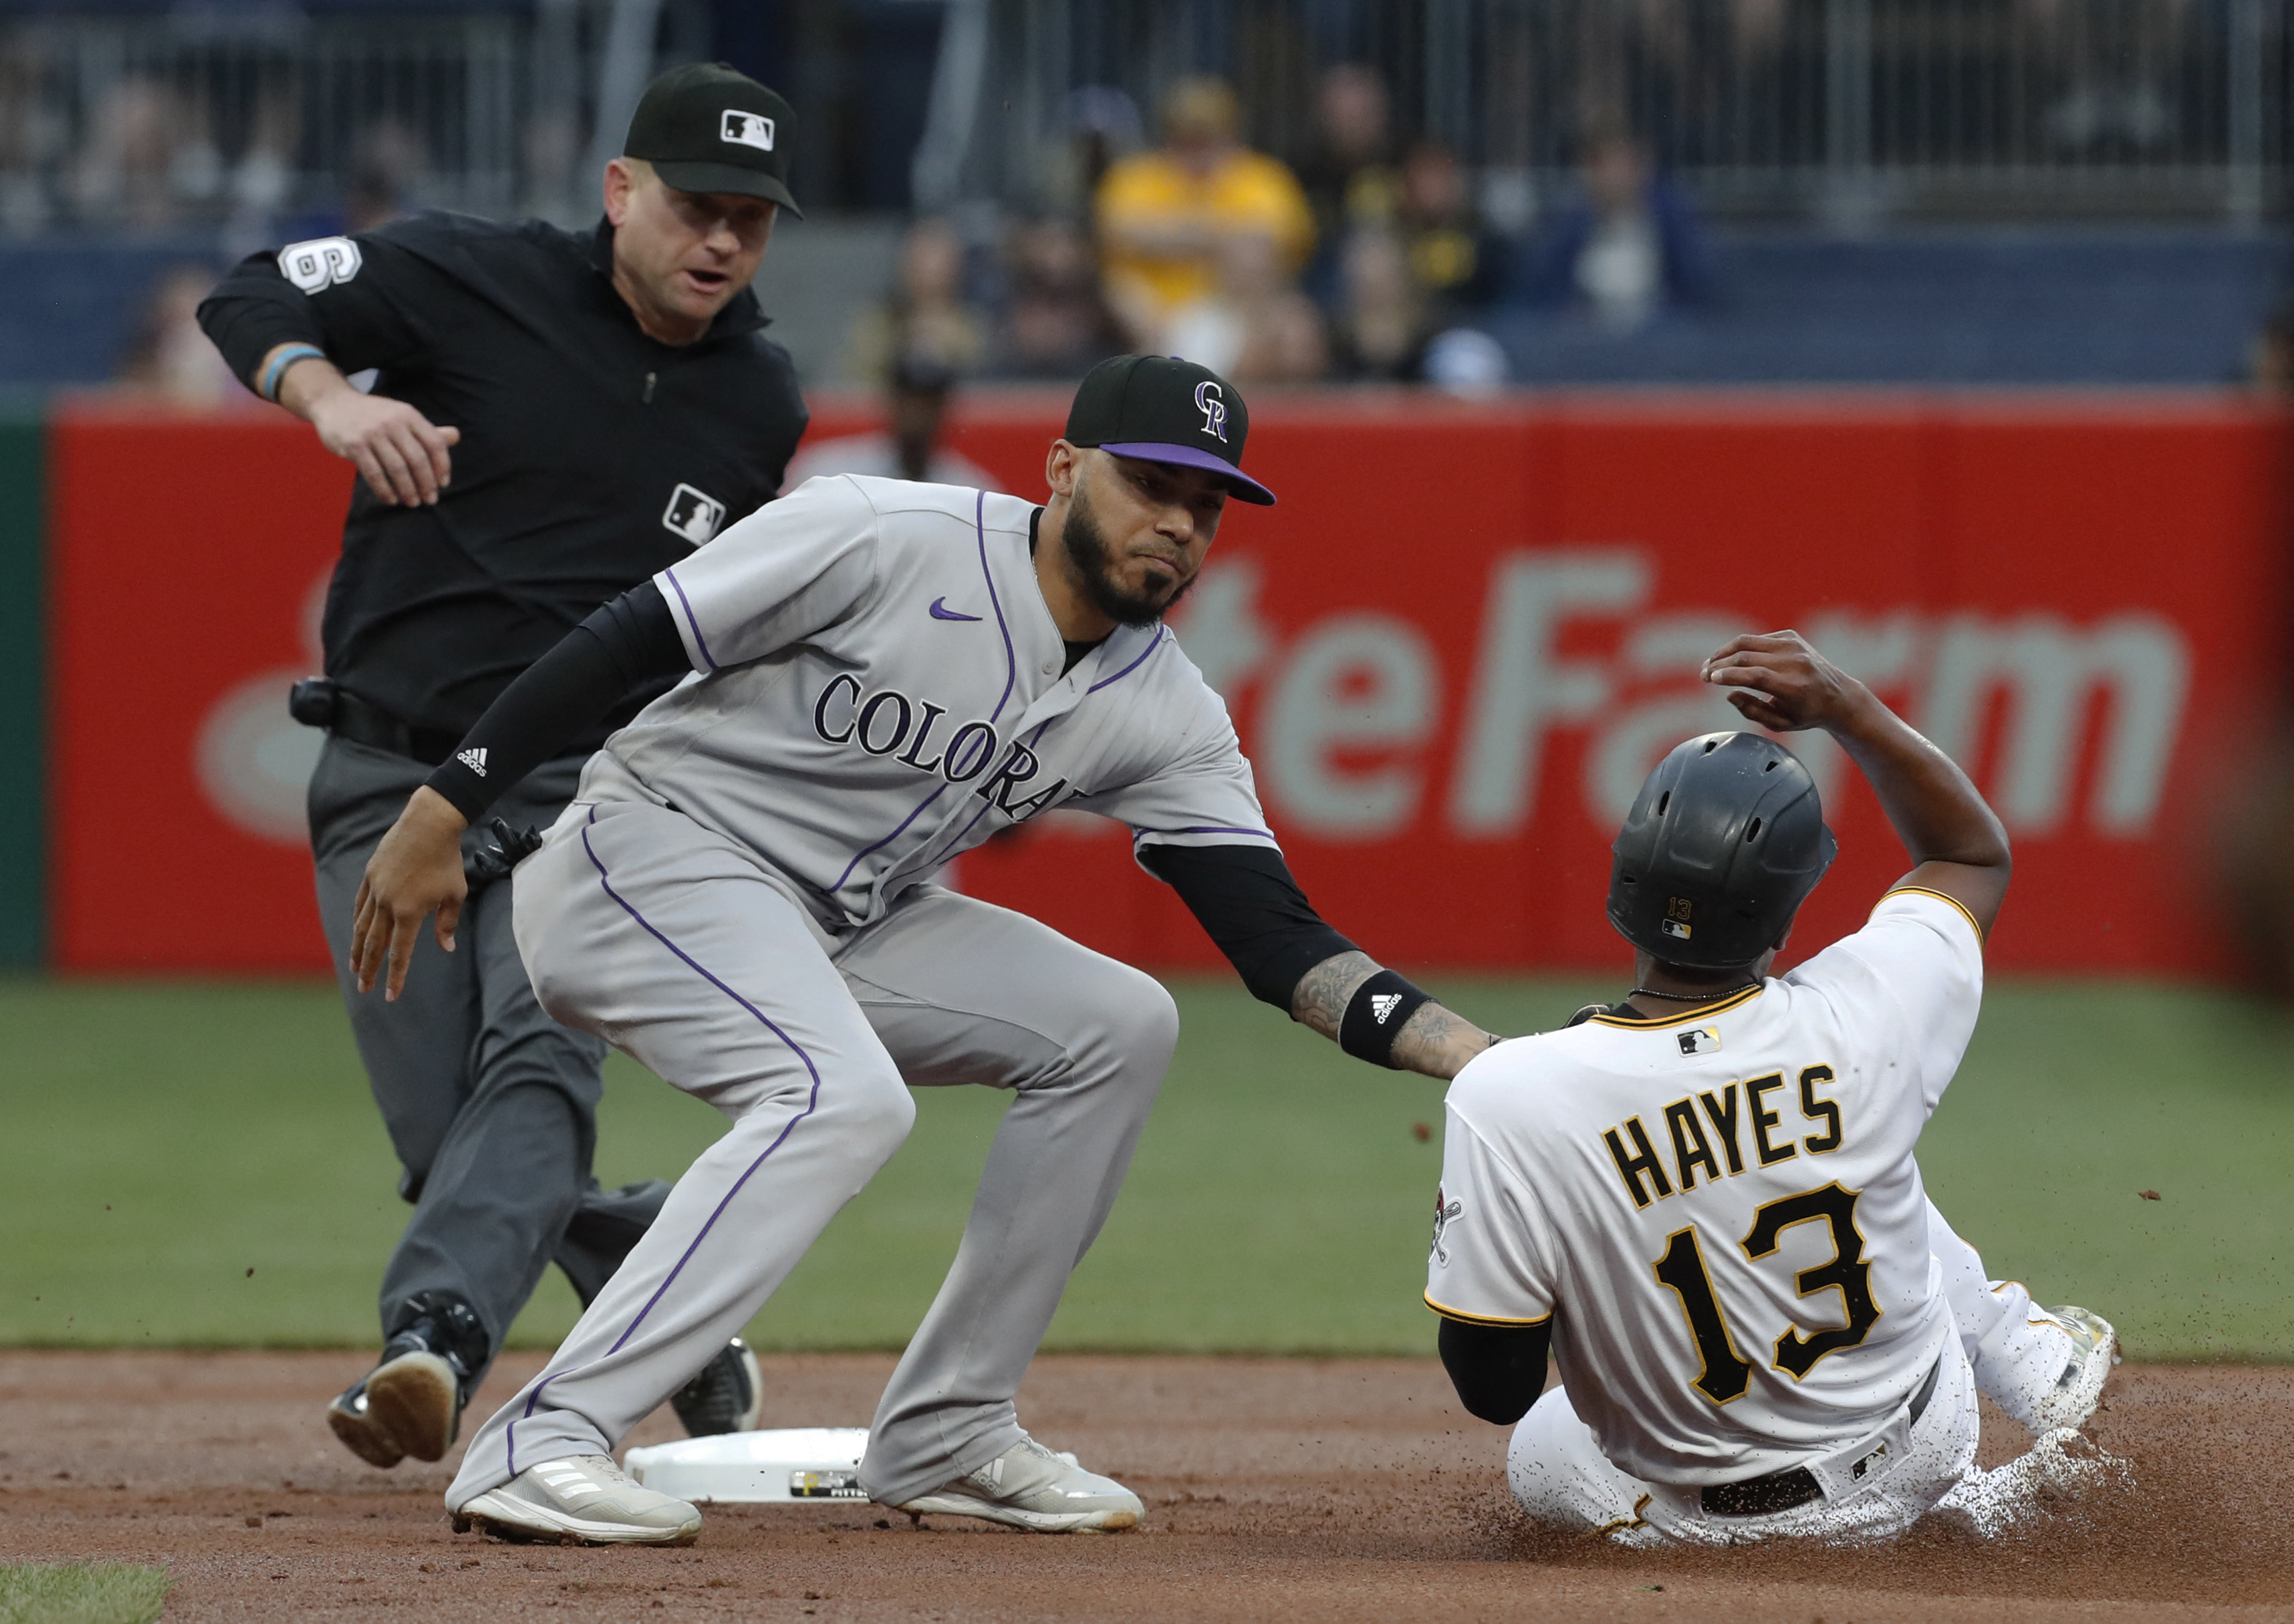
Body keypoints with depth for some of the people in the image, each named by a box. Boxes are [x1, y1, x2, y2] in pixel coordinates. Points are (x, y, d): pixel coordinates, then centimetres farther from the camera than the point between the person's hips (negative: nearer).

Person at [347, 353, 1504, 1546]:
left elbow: (1276, 937, -5)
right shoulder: (880, 540, -18)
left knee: (1115, 1025, -1)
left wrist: (1457, 1046, -20)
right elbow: (619, 644, -15)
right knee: (847, 1095, -31)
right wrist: (442, 814, -17)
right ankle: (540, 1447, -35)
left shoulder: (1164, 715, 0)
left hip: (839, 931, 8)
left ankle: (944, 1438, 4)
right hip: (648, 858, -8)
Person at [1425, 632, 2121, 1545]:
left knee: (1539, 1450, 33)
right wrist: (1849, 711, -5)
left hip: (1701, 1519, -3)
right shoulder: (1863, 1020, -24)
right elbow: (1975, 853, 1)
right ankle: (2041, 1375, 43)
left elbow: (1494, 1389, -20)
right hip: (1916, 1456, 3)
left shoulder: (1510, 1102, -31)